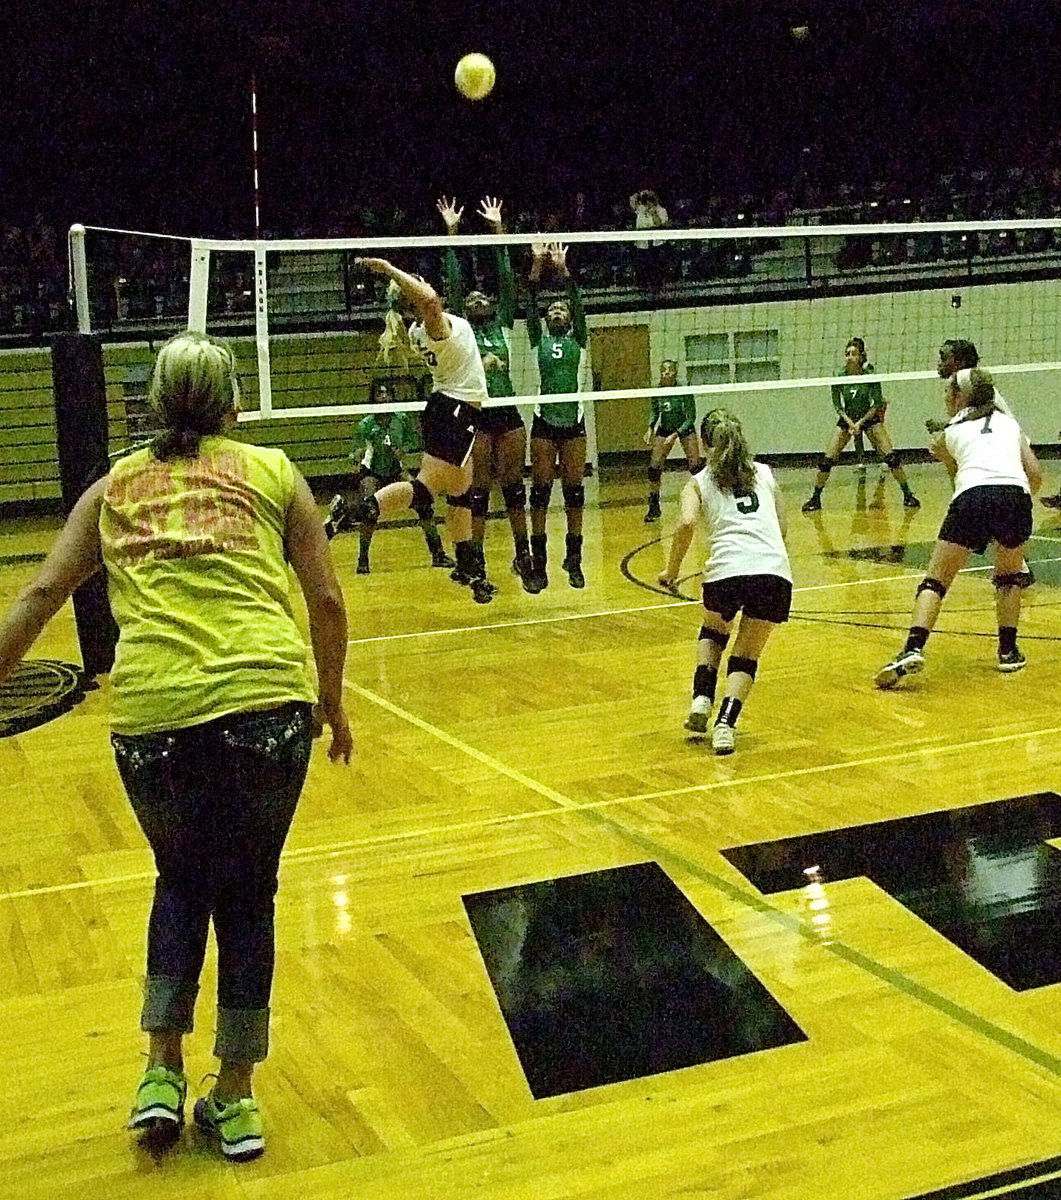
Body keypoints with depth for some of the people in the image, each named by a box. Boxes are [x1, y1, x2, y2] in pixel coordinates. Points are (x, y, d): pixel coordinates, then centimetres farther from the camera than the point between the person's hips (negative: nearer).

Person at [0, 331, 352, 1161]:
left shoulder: (115, 486, 18)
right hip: (265, 702, -1)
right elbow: (327, 601, 9)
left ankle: (163, 1072, 23)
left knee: (182, 879, 27)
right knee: (248, 894, 17)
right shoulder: (271, 471, 13)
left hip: (152, 715, 1)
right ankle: (235, 1100, 26)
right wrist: (332, 701, 21)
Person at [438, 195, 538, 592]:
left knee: (515, 487, 8)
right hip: (475, 415, -3)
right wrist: (451, 233, 0)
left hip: (508, 413, 3)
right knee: (478, 494, -1)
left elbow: (507, 280, 11)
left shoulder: (502, 325, 13)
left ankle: (523, 557, 18)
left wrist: (498, 230, 10)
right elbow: (452, 283, 1)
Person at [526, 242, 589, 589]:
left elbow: (577, 302, -4)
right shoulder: (539, 340, 8)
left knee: (574, 490, 2)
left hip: (573, 421, 0)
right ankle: (539, 563, 2)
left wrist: (562, 268, -14)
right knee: (540, 490, -1)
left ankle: (574, 561, 9)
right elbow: (530, 303, -2)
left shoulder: (577, 340, 8)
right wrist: (537, 264, -11)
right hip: (544, 421, 0)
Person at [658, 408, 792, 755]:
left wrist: (672, 570, 5)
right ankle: (725, 725, -4)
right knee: (747, 656, 16)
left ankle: (701, 701, 14)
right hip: (776, 571, 1)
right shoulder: (765, 473, 23)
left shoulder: (699, 482, 14)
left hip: (727, 570, -1)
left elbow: (686, 523, -5)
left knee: (712, 632, 31)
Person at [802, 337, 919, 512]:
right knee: (826, 460, -10)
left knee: (891, 457, -14)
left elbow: (877, 404, -12)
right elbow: (837, 405, -6)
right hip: (847, 419, 1)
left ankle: (908, 495, 1)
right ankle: (815, 498, 5)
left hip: (869, 417, -1)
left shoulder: (870, 376, -18)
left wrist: (860, 422, -21)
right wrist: (849, 422, -21)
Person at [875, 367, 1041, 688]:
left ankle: (913, 650, -13)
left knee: (936, 579, 5)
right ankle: (1008, 652, 26)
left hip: (972, 495, -2)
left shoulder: (951, 430, 24)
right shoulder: (1008, 422, 28)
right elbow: (1035, 474, 20)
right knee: (1009, 576, 27)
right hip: (1016, 495, 2)